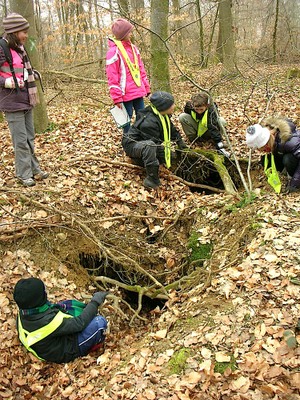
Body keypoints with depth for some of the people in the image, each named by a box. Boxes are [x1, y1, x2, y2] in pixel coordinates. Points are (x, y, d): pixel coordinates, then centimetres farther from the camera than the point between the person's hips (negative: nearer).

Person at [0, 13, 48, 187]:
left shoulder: (20, 48, 9)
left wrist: (31, 74, 8)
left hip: (26, 101, 8)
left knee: (30, 138, 14)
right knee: (21, 140, -2)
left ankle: (34, 168, 25)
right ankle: (24, 174, 8)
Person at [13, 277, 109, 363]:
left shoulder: (22, 314, -15)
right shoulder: (47, 322, -39)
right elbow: (79, 323, -30)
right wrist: (95, 302, -21)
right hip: (68, 351, -8)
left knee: (69, 304, 7)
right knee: (100, 322, -19)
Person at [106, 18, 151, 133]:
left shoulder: (133, 48, 12)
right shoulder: (114, 51, -11)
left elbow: (141, 69, 18)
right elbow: (112, 77, -13)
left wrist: (146, 87, 14)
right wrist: (117, 98, -15)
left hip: (138, 92, 7)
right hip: (126, 94, -7)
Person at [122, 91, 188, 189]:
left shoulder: (163, 115, -3)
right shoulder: (149, 122, -32)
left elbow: (172, 130, 13)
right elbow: (155, 145, -27)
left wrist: (180, 142, 5)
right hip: (132, 145, -10)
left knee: (171, 155, -1)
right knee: (149, 145, -43)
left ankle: (142, 159, 15)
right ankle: (152, 178, -34)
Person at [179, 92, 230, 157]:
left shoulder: (211, 110, -33)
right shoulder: (190, 106, -25)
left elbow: (214, 128, -42)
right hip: (196, 127, 2)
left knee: (222, 121, -31)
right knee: (182, 117, -24)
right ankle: (193, 138, -6)